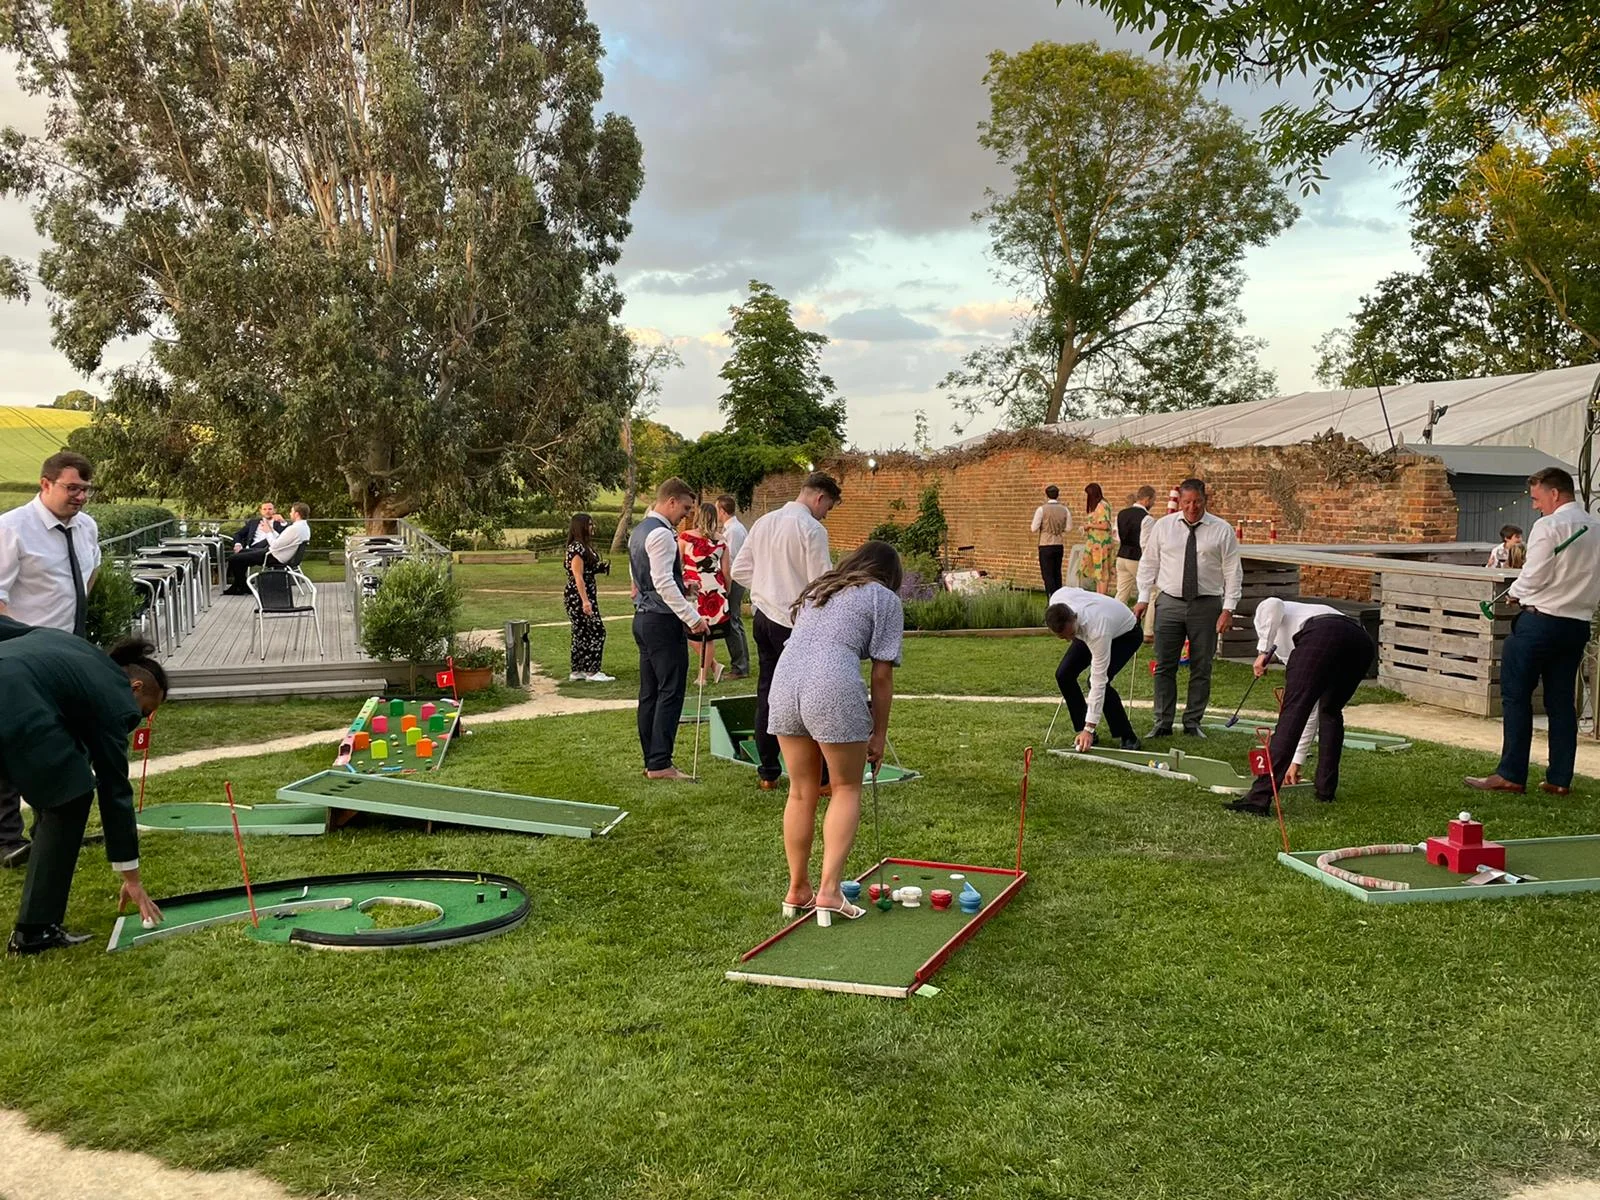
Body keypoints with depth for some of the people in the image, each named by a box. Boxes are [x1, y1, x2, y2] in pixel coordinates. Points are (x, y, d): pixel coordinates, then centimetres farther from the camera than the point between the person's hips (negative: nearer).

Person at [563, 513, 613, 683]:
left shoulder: (584, 546, 15)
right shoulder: (576, 548, -15)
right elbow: (578, 577, -20)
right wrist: (585, 601, -22)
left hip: (586, 595, 10)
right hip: (578, 597, -10)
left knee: (581, 633, 12)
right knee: (597, 631, -9)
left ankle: (577, 671, 17)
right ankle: (592, 671, -6)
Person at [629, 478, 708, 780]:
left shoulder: (639, 531, 17)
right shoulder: (661, 534, -15)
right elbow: (664, 583, -22)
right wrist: (692, 617, -22)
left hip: (643, 617, 10)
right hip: (663, 620, -10)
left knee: (649, 692, 11)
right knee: (670, 692, -7)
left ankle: (651, 760, 16)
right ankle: (660, 764, -7)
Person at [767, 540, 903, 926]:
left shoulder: (816, 589, 30)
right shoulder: (885, 599, 13)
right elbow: (882, 676, 5)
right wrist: (879, 734, 14)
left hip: (784, 678, 5)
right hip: (833, 686, -5)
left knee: (801, 792, 15)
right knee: (847, 789, 10)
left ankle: (797, 890, 22)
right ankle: (828, 890, 1)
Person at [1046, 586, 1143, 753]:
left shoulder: (1097, 630, -46)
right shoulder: (1056, 601, -32)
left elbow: (1098, 681, -41)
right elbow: (1072, 590, -4)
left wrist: (1089, 728, -39)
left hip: (1125, 634, -7)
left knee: (1099, 681, -26)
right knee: (1064, 674, -9)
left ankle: (1128, 738, -11)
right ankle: (1083, 732, 3)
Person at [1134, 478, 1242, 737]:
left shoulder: (1222, 530, -1)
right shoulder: (1163, 526, 4)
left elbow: (1233, 572, -1)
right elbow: (1148, 564, 9)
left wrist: (1228, 609, -8)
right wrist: (1143, 598, 2)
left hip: (1206, 605, -1)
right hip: (1170, 602, 1)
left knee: (1201, 668, 5)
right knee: (1165, 667, 1)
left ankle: (1193, 723, 16)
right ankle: (1163, 723, 8)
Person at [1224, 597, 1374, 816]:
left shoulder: (1264, 613, 33)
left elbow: (1273, 604, 4)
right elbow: (1311, 711, 43)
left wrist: (1263, 650, 2)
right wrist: (1297, 760, 48)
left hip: (1321, 637, -7)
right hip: (1362, 642, 7)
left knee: (1291, 715, -9)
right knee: (1330, 712, 29)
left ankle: (1260, 797, -15)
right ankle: (1326, 789, 27)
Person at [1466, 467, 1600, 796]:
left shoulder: (1548, 526, -12)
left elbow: (1533, 577, -14)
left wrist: (1515, 593, 5)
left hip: (1541, 619, -7)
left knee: (1516, 696, -1)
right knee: (1562, 701, 10)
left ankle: (1511, 775, -1)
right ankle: (1560, 778, 11)